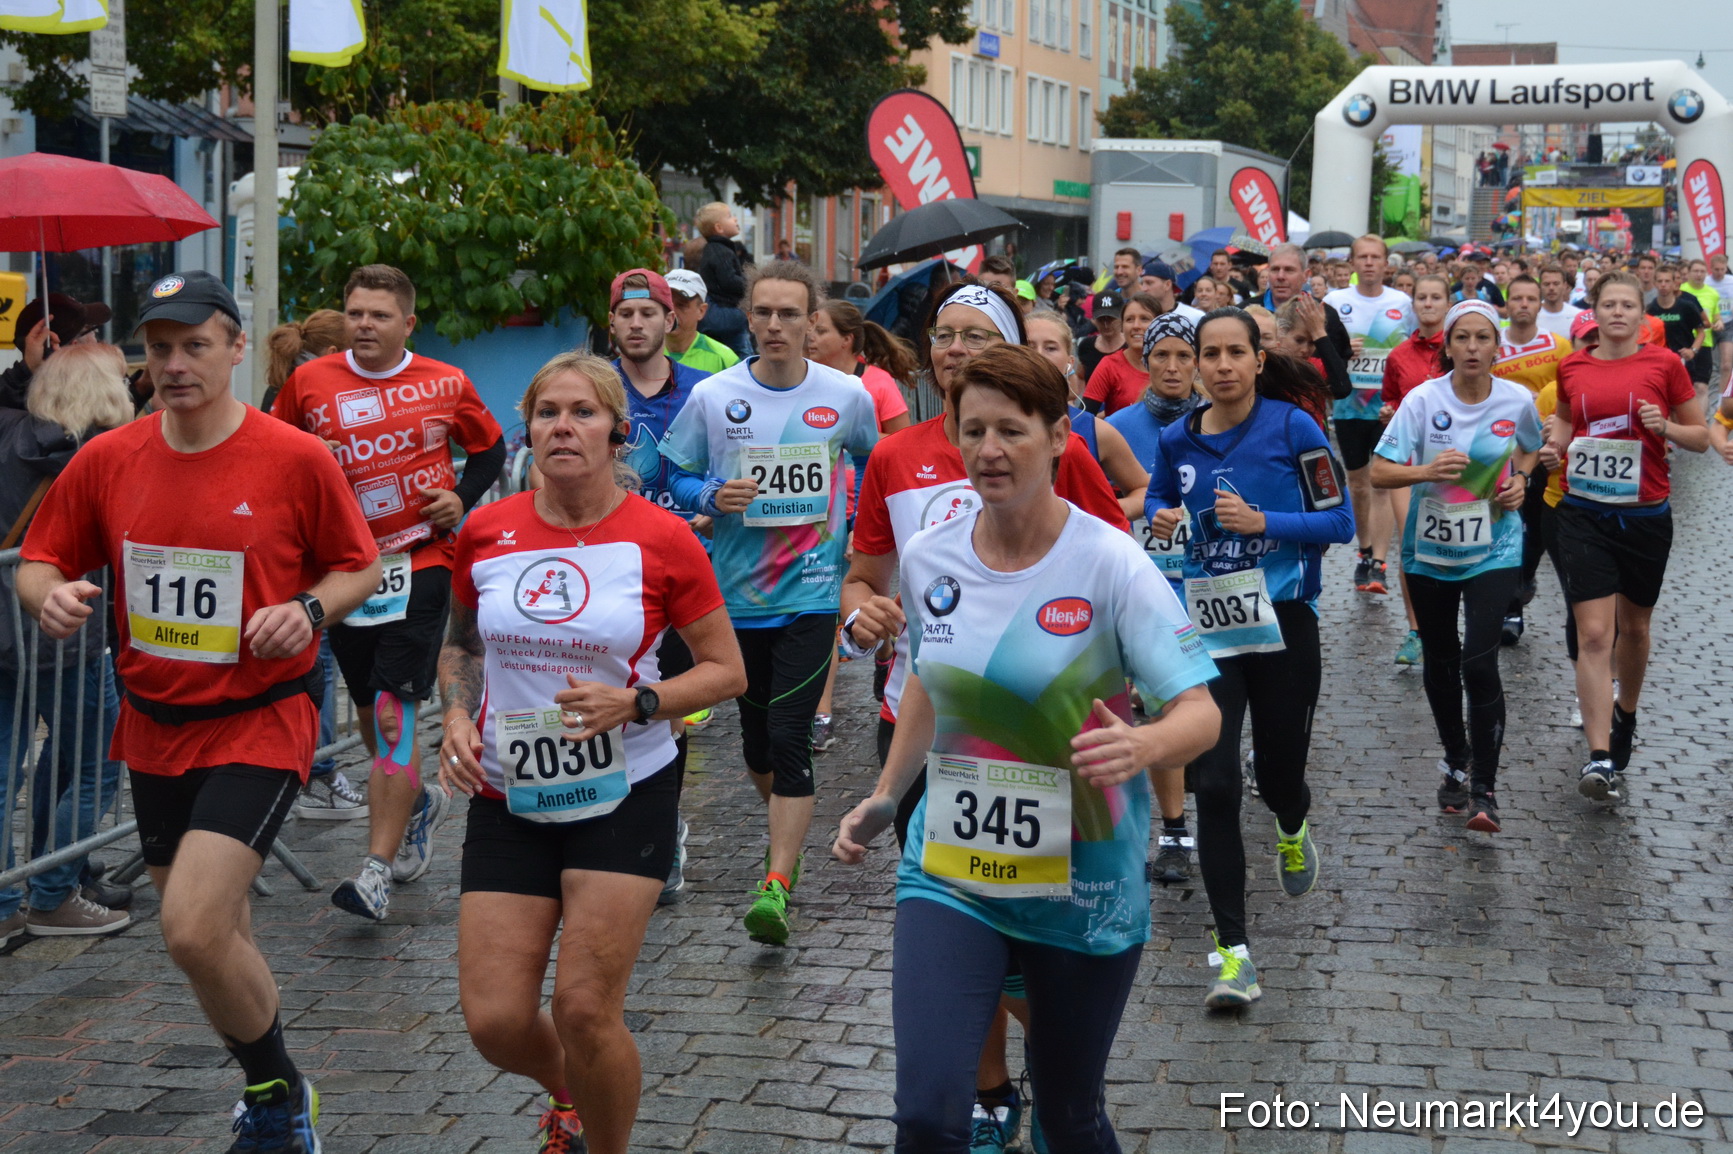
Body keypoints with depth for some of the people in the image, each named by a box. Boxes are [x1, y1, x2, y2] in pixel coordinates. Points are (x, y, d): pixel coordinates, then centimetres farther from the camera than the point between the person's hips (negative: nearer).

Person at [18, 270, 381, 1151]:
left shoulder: (296, 459, -9)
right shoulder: (106, 461, 0)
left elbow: (361, 567, 3)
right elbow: (40, 563, 8)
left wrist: (309, 608, -17)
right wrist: (50, 595, -14)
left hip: (260, 724, -5)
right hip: (154, 729, 5)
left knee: (193, 930, -19)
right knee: (215, 940, 16)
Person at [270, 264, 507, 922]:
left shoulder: (446, 386, 0)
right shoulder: (309, 383, 2)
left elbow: (490, 449, 15)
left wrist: (463, 499, -2)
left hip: (421, 560, -3)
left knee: (394, 712, -14)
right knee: (370, 714, 13)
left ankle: (378, 869, -15)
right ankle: (421, 802, 43)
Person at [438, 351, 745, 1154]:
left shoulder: (662, 539, -9)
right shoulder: (485, 533, 0)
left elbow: (727, 671, -2)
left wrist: (635, 703, -18)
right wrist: (458, 716, -3)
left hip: (625, 797, -3)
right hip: (508, 798, 3)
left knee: (586, 1009, -9)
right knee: (494, 1022, -1)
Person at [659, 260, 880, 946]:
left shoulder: (848, 397, -2)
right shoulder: (711, 397, -2)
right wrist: (713, 497, -14)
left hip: (811, 593, -2)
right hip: (737, 591, 2)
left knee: (789, 738, -13)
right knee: (755, 737, 14)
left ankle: (776, 887, -14)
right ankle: (787, 831, 42)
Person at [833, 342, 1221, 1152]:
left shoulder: (1108, 563, -15)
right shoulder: (927, 560, -2)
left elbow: (1199, 713, -19)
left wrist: (1143, 746, -40)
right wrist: (884, 798, 18)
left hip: (1086, 890, -2)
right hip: (949, 873, 2)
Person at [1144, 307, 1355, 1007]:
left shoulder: (1292, 427, -8)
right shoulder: (1177, 440, 2)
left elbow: (1340, 522, -6)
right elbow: (1157, 502, 20)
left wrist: (1262, 521, -19)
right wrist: (1160, 519, -3)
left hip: (1284, 622, -2)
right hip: (1208, 627, 2)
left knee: (1278, 777, 10)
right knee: (1214, 785, -9)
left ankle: (1293, 829, 52)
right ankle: (1233, 952, -3)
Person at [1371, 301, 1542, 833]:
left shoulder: (1518, 400, -7)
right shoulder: (1423, 399, -12)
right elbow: (1379, 472, -14)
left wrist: (1521, 479, -4)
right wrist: (1427, 470, -31)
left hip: (1494, 550, -1)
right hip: (1430, 549, 1)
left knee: (1480, 663, -13)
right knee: (1440, 663, 13)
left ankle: (1484, 789, -4)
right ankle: (1456, 763, 35)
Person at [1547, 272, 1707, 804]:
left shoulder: (1664, 364, -2)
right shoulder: (1572, 367, 3)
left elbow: (1701, 437, 3)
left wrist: (1665, 426, -16)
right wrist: (1553, 442, 0)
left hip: (1645, 515, 0)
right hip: (1585, 515, 0)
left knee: (1634, 626, 17)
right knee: (1594, 634, -10)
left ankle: (1625, 715, 44)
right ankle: (1599, 760, -15)